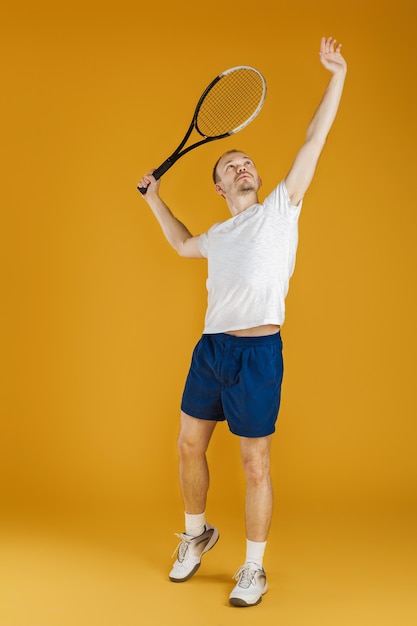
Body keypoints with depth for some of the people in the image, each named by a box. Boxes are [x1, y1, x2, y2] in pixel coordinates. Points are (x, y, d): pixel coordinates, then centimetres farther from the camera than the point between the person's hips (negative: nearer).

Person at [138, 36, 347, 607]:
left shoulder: (280, 209, 4)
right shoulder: (219, 235, 19)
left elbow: (314, 141, -1)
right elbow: (184, 245, 42)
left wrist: (337, 75, -4)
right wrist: (155, 199, 37)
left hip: (258, 352, -6)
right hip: (210, 348, 6)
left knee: (255, 464, 1)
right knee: (189, 446, 13)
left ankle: (254, 568, 16)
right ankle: (196, 533, 37)